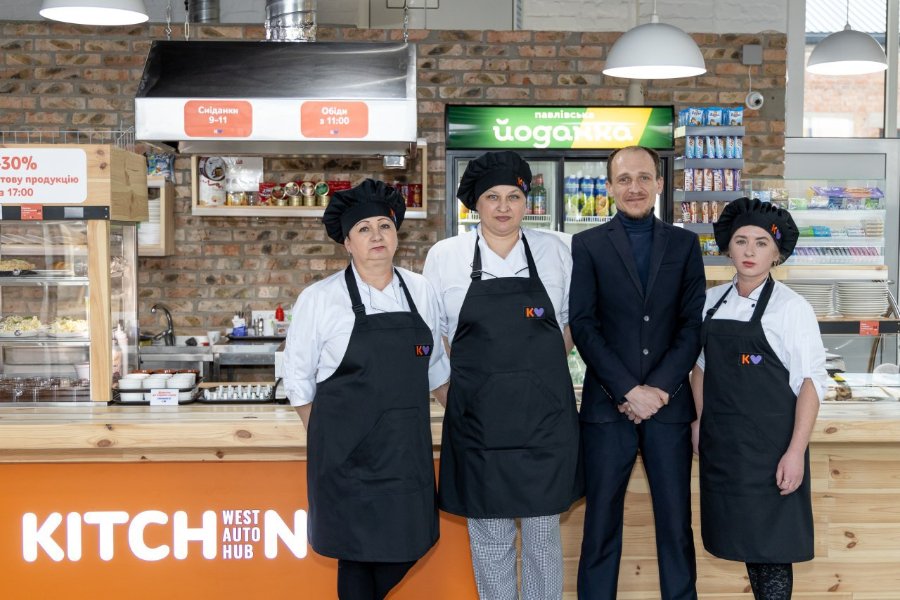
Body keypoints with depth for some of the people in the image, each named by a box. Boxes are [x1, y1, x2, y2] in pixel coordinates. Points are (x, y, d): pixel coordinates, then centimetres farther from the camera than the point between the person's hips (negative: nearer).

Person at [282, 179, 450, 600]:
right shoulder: (319, 299, -7)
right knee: (356, 552, 6)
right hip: (348, 453, -4)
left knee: (407, 546, 12)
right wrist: (324, 439, 4)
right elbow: (298, 377, 1)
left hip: (407, 450, 4)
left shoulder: (421, 292, 3)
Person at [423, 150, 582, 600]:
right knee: (489, 537, 9)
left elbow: (572, 325, 13)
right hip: (477, 419, 0)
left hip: (545, 417, 1)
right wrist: (460, 390, 1)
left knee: (543, 530, 11)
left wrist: (542, 374, 4)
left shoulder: (554, 251, 3)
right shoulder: (444, 256, 0)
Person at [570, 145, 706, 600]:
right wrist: (629, 390, -11)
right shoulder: (587, 245, 4)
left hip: (669, 404, 1)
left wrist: (658, 388, -9)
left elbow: (693, 324, 3)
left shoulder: (684, 244, 9)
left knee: (676, 521, 7)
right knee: (601, 522, 5)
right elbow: (582, 325, -4)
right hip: (607, 406, -1)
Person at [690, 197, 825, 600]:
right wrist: (699, 423, 11)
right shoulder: (711, 302, 5)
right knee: (741, 535, 14)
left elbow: (811, 382, -12)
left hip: (769, 442, -5)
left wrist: (796, 452, -17)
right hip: (721, 441, 5)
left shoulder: (792, 307, -9)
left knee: (771, 542, 2)